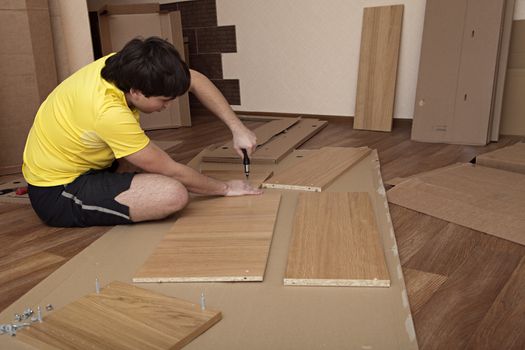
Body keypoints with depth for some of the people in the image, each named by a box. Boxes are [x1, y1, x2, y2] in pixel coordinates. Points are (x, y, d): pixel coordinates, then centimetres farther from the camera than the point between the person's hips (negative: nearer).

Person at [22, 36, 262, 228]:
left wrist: (237, 127, -8)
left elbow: (195, 80, -2)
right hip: (55, 194, -8)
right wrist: (225, 188, -9)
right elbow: (171, 171, -23)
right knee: (175, 194, -25)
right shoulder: (109, 113, -34)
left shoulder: (127, 65, -13)